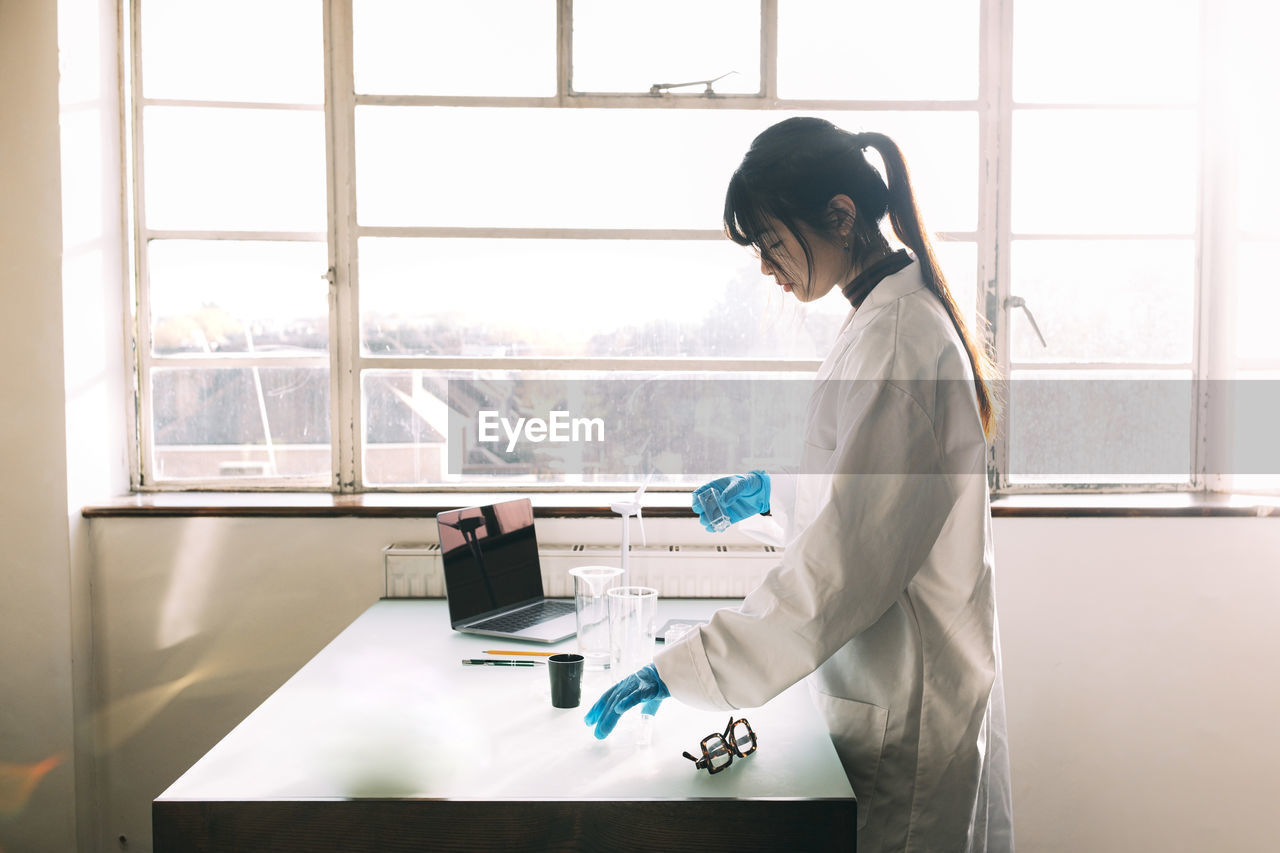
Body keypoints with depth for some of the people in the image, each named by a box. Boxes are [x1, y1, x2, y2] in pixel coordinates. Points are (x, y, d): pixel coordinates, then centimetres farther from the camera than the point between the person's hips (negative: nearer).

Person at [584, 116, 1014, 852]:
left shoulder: (896, 339, -23)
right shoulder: (898, 314, 9)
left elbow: (845, 561, -27)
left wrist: (683, 669, -24)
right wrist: (774, 492, 8)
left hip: (905, 703, -10)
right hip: (893, 675, 10)